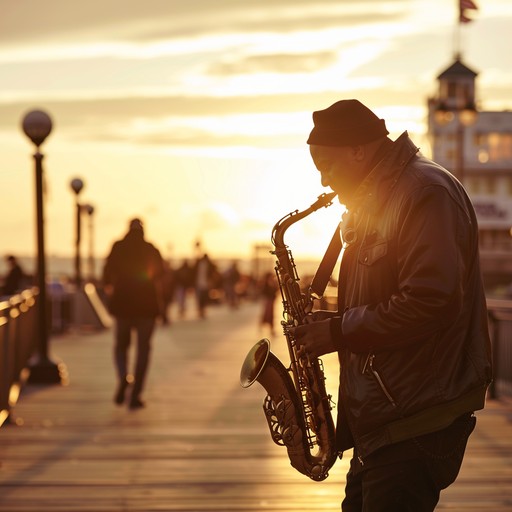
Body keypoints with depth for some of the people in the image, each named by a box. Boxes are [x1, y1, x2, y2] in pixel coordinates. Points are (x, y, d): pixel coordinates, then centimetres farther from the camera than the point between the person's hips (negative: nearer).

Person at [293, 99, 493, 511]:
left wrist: (339, 331, -17)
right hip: (380, 417, 10)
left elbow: (430, 300, -25)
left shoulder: (426, 193, -14)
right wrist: (328, 321, 7)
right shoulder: (376, 200, 18)